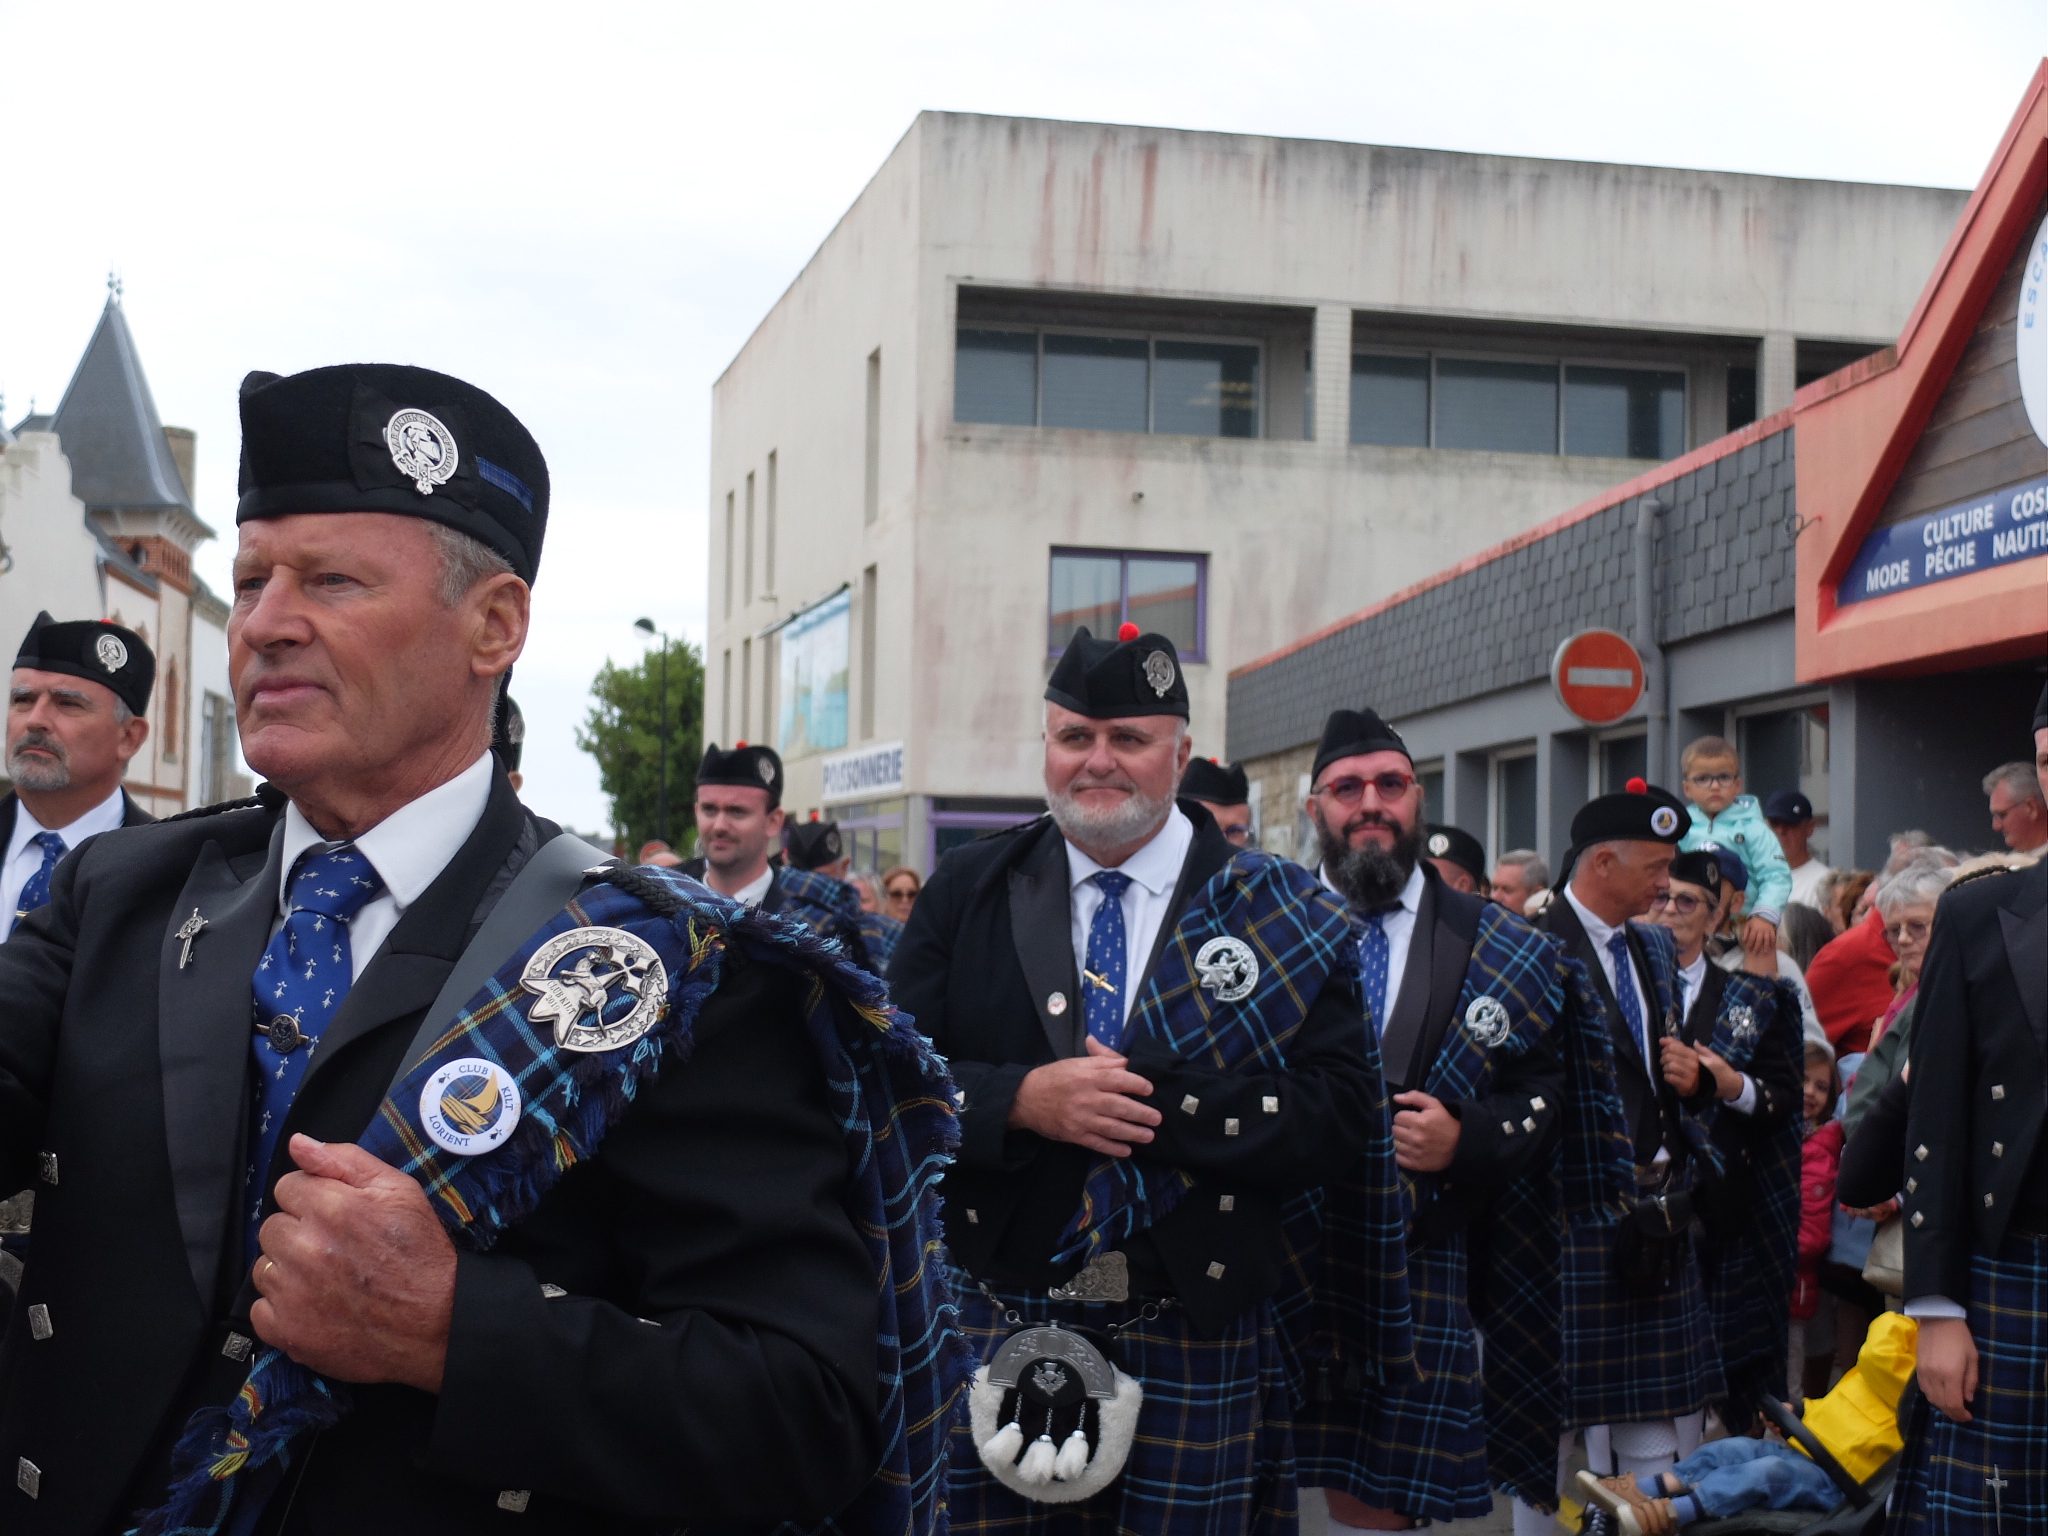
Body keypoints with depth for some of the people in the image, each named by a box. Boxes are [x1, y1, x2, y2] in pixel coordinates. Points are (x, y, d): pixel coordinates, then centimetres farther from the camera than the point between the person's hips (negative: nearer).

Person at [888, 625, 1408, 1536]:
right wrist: (1023, 1100, -18)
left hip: (1193, 1356, -1)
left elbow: (1341, 1111, -9)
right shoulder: (968, 894, 4)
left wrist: (1153, 1102, -19)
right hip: (995, 1328, 1)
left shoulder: (1276, 915, -1)